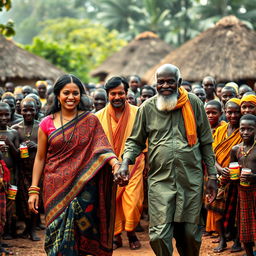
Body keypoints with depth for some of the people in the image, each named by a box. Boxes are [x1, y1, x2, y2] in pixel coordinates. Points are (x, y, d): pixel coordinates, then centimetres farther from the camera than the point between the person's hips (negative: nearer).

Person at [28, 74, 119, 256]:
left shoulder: (90, 120, 3)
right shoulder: (47, 124, 3)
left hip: (84, 187, 0)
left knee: (82, 232, 0)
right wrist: (34, 190, 2)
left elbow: (103, 148, -6)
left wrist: (115, 163, -27)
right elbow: (40, 158, 6)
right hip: (56, 188, 0)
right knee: (58, 232, -1)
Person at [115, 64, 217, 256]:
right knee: (159, 236, -8)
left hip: (191, 180, 1)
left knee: (190, 234, 9)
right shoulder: (147, 107, 2)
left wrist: (212, 176, 5)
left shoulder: (194, 103, 2)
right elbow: (135, 141, 9)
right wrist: (125, 164, -9)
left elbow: (206, 142, 7)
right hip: (160, 180, 0)